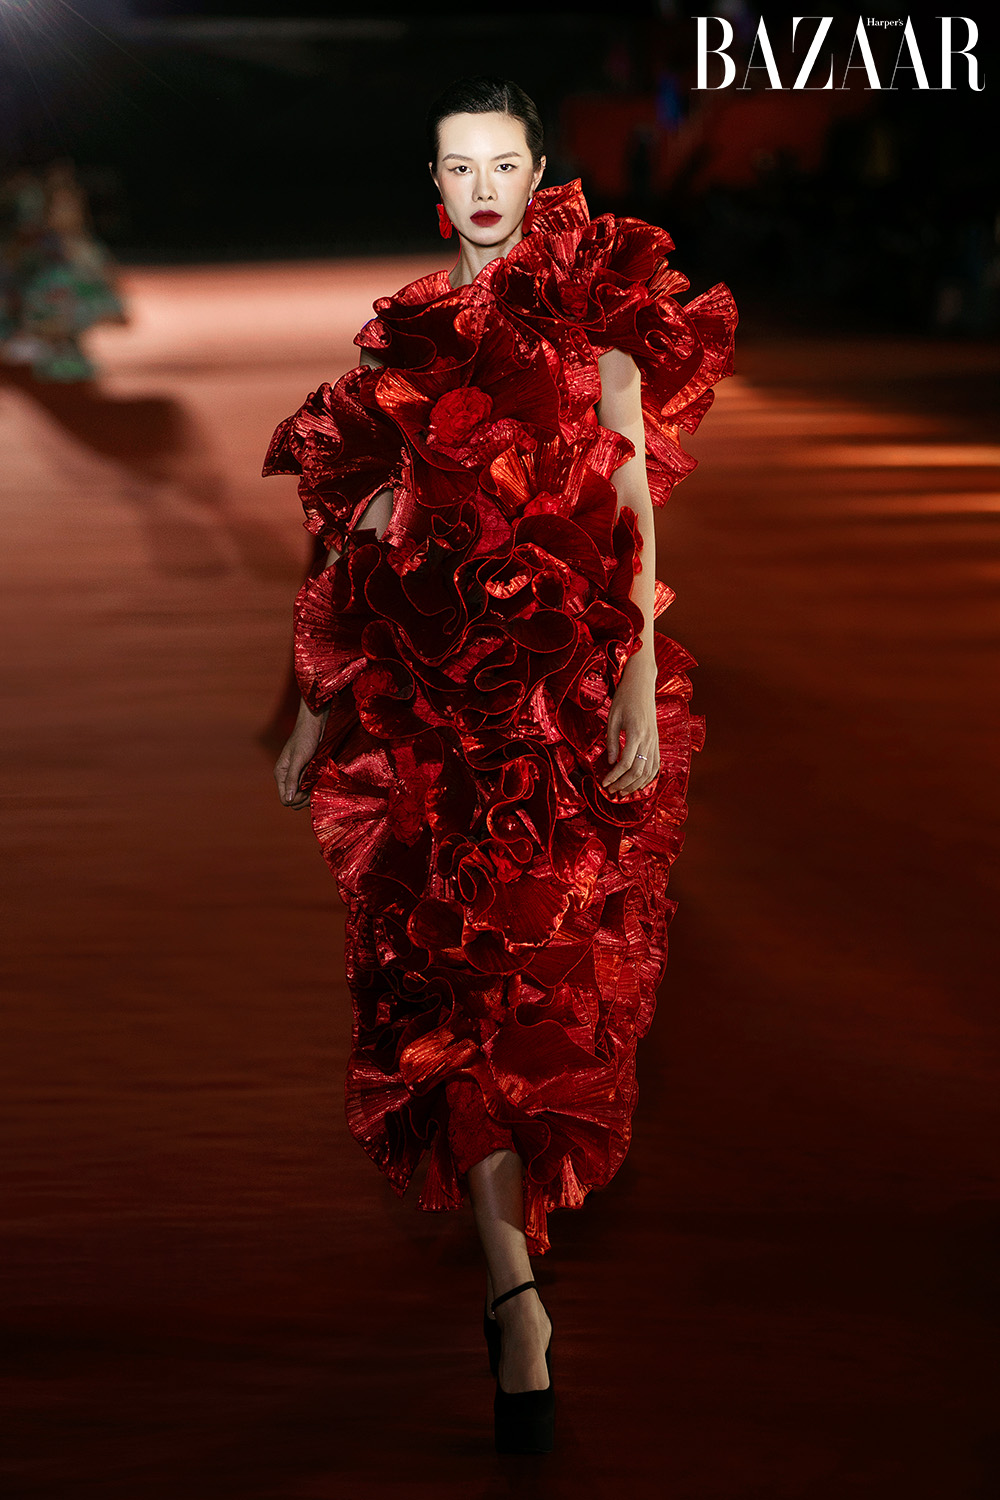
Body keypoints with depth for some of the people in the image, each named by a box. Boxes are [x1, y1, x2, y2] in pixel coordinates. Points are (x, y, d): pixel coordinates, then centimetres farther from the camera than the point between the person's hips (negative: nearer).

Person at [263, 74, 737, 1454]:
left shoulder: (596, 316, 5)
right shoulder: (404, 335, 14)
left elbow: (632, 502, -2)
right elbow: (357, 537, 16)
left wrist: (640, 678, -12)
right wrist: (318, 707, 15)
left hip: (564, 676, -2)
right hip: (421, 687, 2)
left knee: (547, 962, -2)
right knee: (448, 967, -7)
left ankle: (516, 1219, 18)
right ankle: (518, 1296, -8)